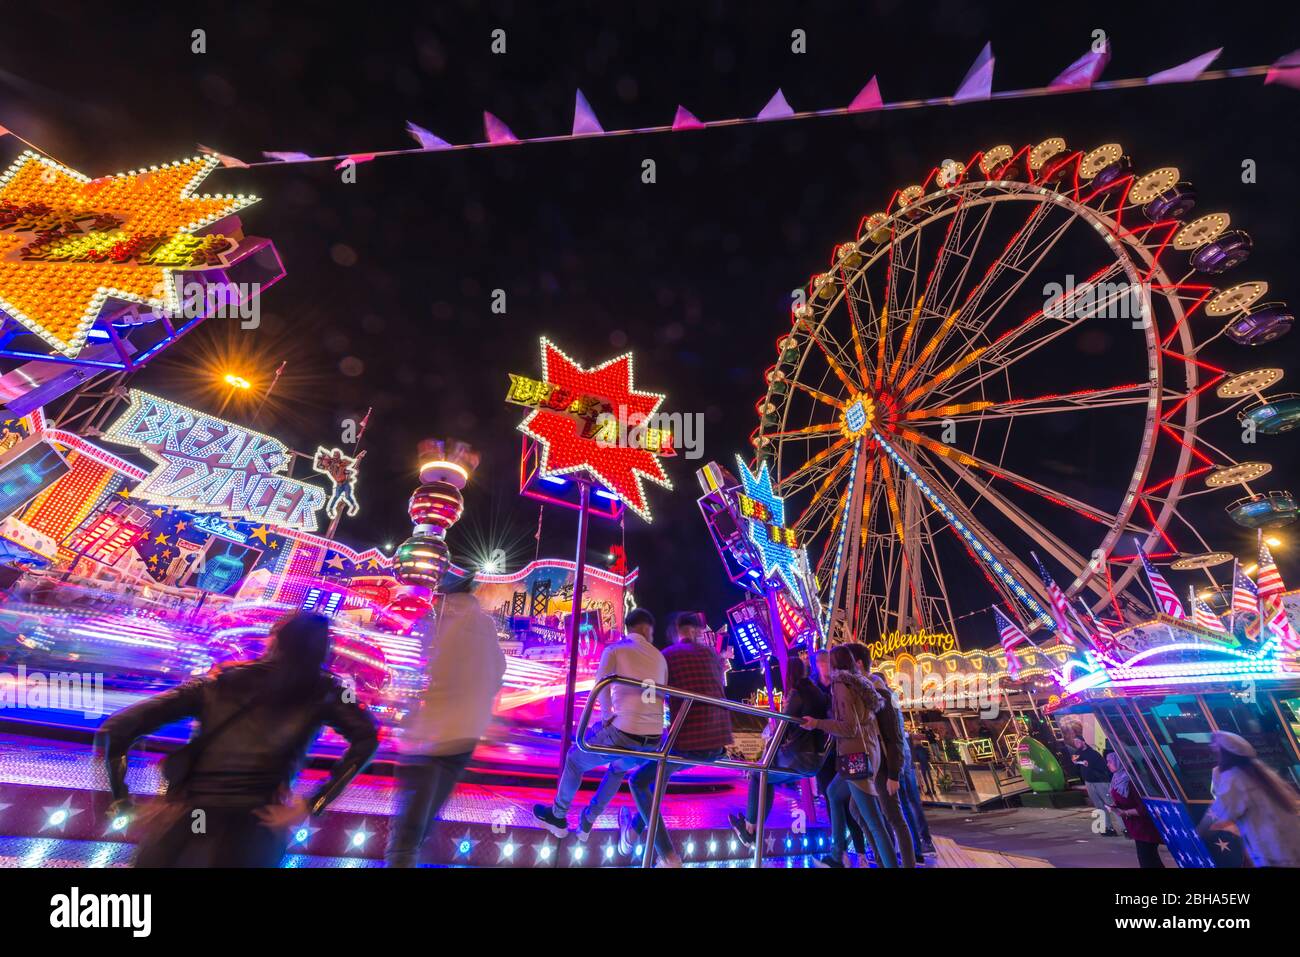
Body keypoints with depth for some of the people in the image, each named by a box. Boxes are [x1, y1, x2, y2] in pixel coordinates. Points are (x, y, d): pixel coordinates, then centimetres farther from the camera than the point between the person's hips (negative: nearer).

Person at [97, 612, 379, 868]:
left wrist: (121, 803, 12)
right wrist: (313, 805, -5)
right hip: (251, 832, -3)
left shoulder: (219, 682, 9)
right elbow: (366, 738, -8)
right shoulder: (322, 691, 4)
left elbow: (115, 728, 7)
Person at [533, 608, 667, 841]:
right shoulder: (659, 656, 16)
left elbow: (602, 684, -13)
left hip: (623, 733, -4)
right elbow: (665, 695, 13)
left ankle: (558, 817, 40)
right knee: (618, 769, 37)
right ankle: (587, 822, 42)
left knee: (575, 759, 25)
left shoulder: (614, 649, 4)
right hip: (653, 740, 5)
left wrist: (607, 717, 0)